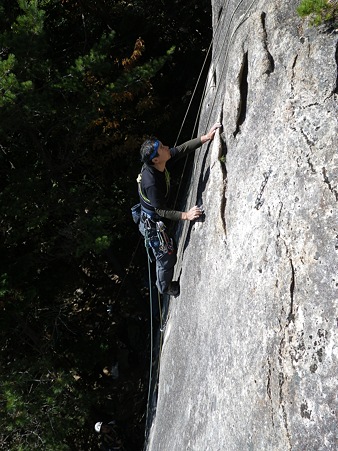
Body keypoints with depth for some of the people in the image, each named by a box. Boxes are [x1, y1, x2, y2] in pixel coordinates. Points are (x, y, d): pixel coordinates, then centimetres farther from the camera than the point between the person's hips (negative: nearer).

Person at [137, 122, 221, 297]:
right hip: (153, 223, -8)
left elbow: (184, 148, -11)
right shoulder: (151, 183, -39)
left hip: (158, 218, 8)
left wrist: (206, 137, -18)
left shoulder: (162, 163, -17)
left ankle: (165, 283, 53)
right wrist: (185, 215, -34)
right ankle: (165, 287, 39)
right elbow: (161, 211, -29)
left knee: (169, 254, 28)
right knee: (166, 256, 11)